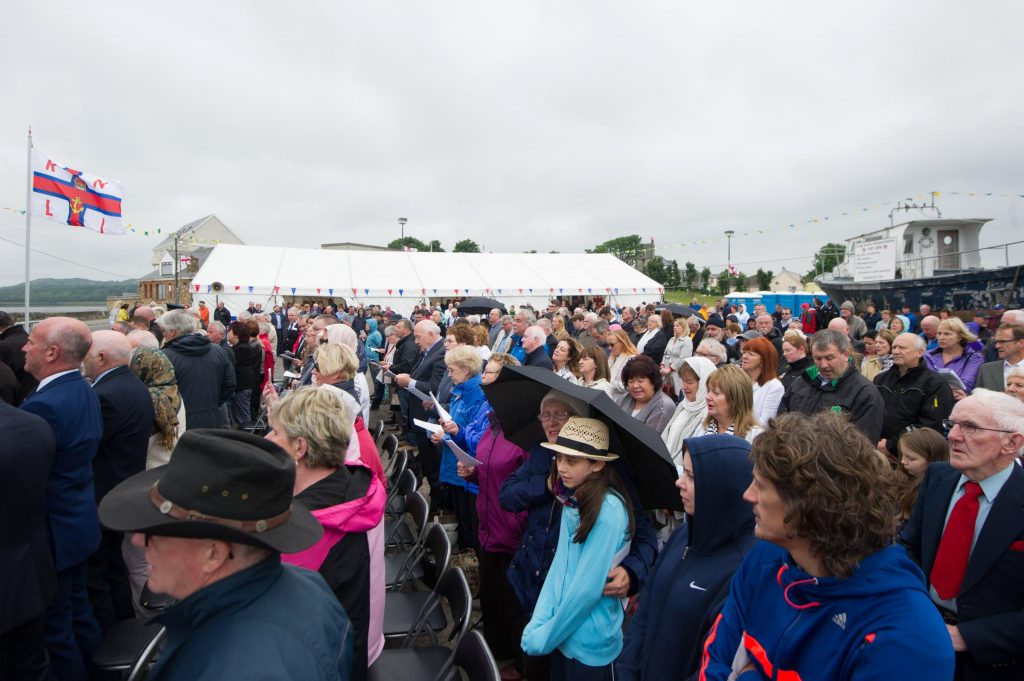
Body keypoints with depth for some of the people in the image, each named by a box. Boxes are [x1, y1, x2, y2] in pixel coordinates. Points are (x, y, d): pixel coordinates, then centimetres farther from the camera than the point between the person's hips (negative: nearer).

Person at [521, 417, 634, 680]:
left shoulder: (609, 510, -24)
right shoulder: (571, 500, -1)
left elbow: (589, 587, -23)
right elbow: (559, 565, 1)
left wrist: (546, 636, -13)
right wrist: (538, 624, -7)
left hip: (590, 645, -6)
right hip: (561, 633, 6)